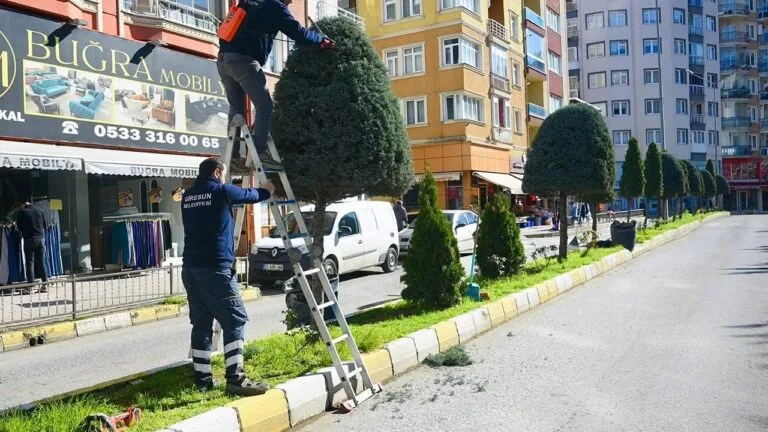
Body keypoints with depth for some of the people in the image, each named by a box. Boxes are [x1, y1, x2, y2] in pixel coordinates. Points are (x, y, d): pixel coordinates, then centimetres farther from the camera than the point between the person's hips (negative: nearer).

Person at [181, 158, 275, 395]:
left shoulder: (188, 196, 16)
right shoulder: (221, 191, -2)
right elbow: (250, 195, 13)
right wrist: (267, 190, 34)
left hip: (190, 267, 8)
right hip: (214, 267, -7)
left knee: (201, 323, 11)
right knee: (234, 320, -5)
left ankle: (202, 378, 15)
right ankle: (236, 379, -10)